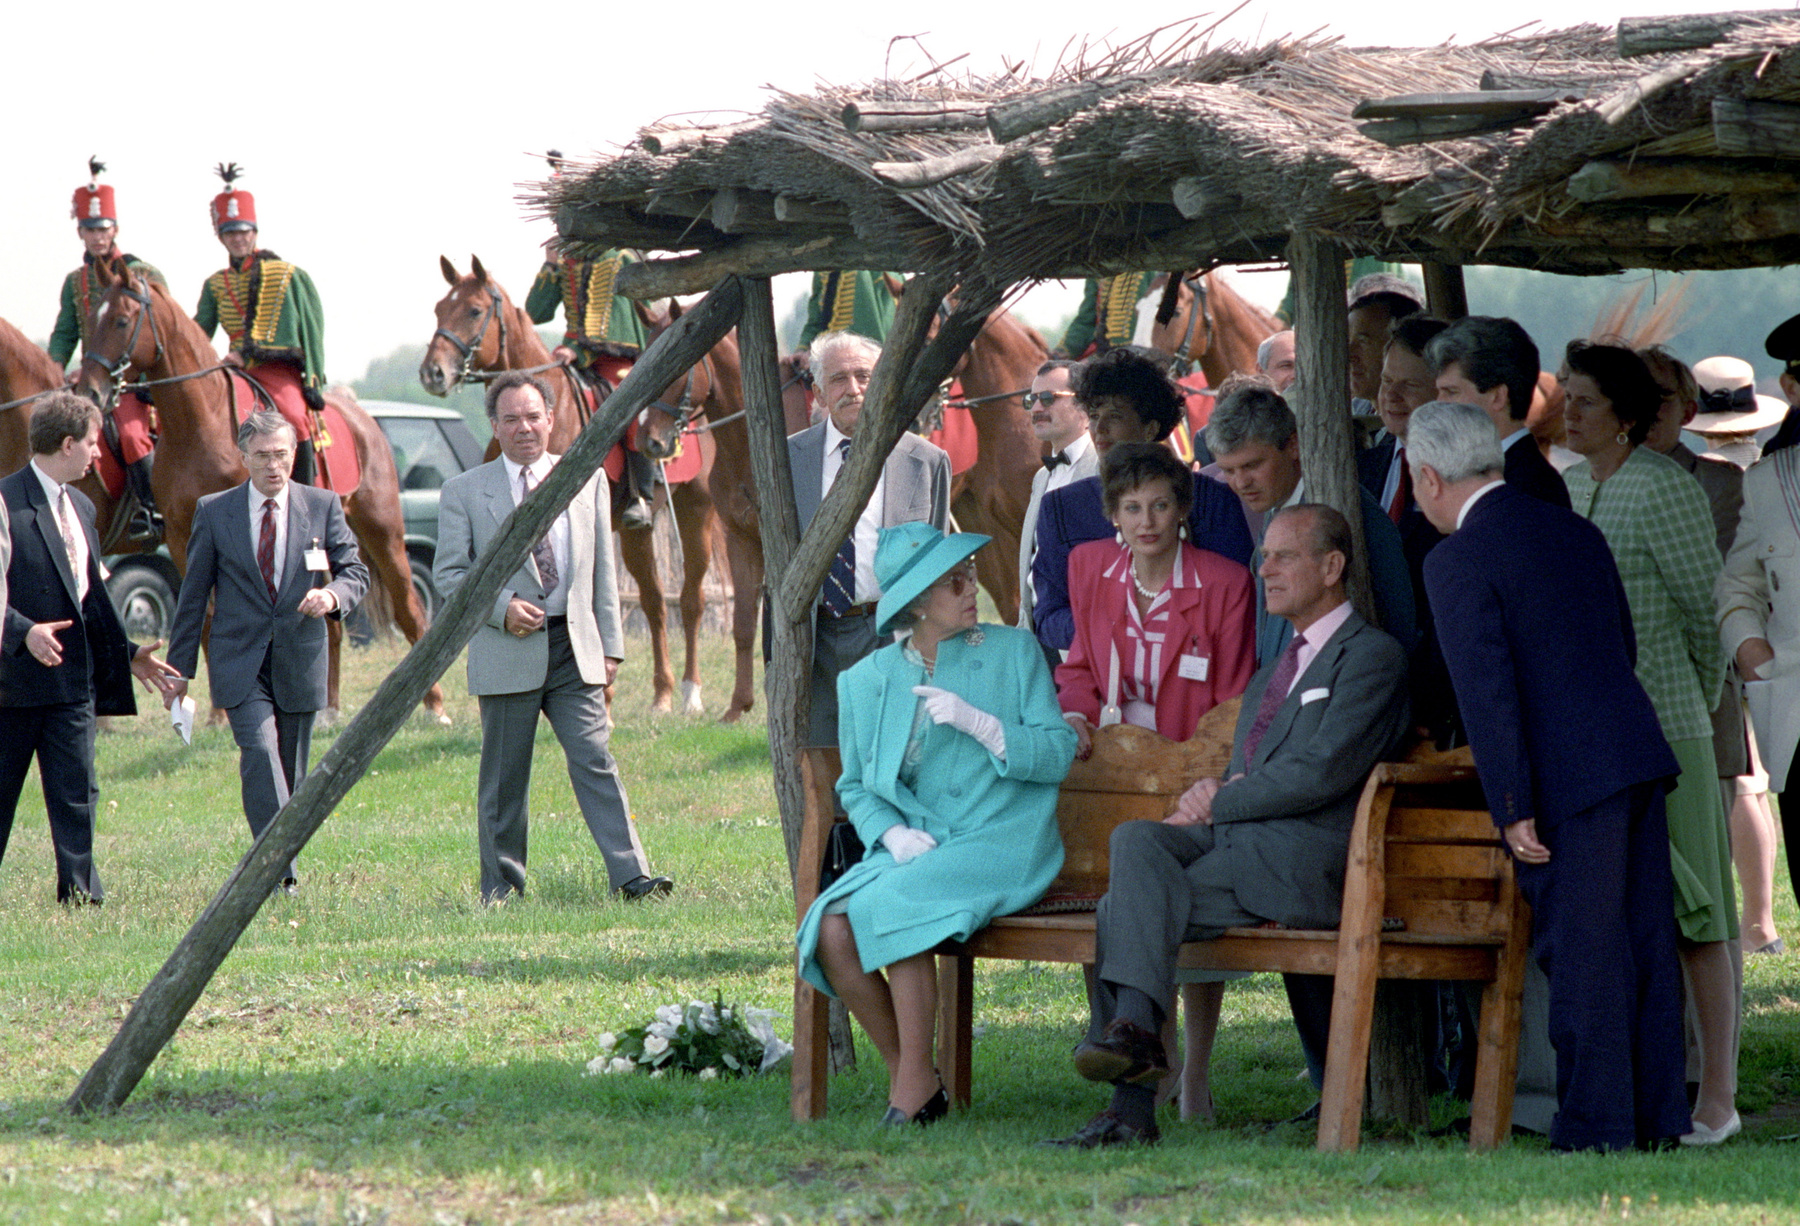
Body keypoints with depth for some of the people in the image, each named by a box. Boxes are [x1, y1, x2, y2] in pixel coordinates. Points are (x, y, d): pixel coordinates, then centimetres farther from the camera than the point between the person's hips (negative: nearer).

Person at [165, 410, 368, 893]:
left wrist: (333, 595, -18)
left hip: (300, 660, 2)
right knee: (259, 750, -21)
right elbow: (193, 595, 6)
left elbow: (355, 572, 6)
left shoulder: (323, 506, 4)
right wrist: (179, 667, 5)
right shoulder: (214, 512, 2)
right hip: (239, 662, -2)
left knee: (291, 770, 8)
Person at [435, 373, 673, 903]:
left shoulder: (587, 480, 12)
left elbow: (603, 569, 13)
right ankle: (501, 885, 14)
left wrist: (610, 645, 7)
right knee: (504, 775, 4)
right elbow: (449, 573, 2)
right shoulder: (463, 492, 4)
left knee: (595, 760, -8)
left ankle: (630, 874, -14)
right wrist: (501, 607, -14)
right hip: (507, 654, -1)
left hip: (576, 648, 1)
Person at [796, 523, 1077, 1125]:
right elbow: (854, 785, 17)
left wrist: (976, 723, -13)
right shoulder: (867, 681, 12)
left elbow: (1057, 755, 0)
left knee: (895, 905, -31)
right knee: (832, 930, -24)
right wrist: (892, 832, -4)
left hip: (1002, 845, -4)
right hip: (914, 851, 4)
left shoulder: (1014, 653, 6)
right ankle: (902, 1071, -7)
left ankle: (917, 1086, -21)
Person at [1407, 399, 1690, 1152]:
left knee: (1581, 953, -3)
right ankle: (1659, 1116, 16)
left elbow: (1487, 689, -15)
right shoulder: (1574, 532, 15)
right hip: (1638, 755, 8)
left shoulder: (1456, 562, -9)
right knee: (1645, 942, 11)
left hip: (1571, 778, -8)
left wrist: (1513, 807, -13)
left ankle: (1597, 1125, 0)